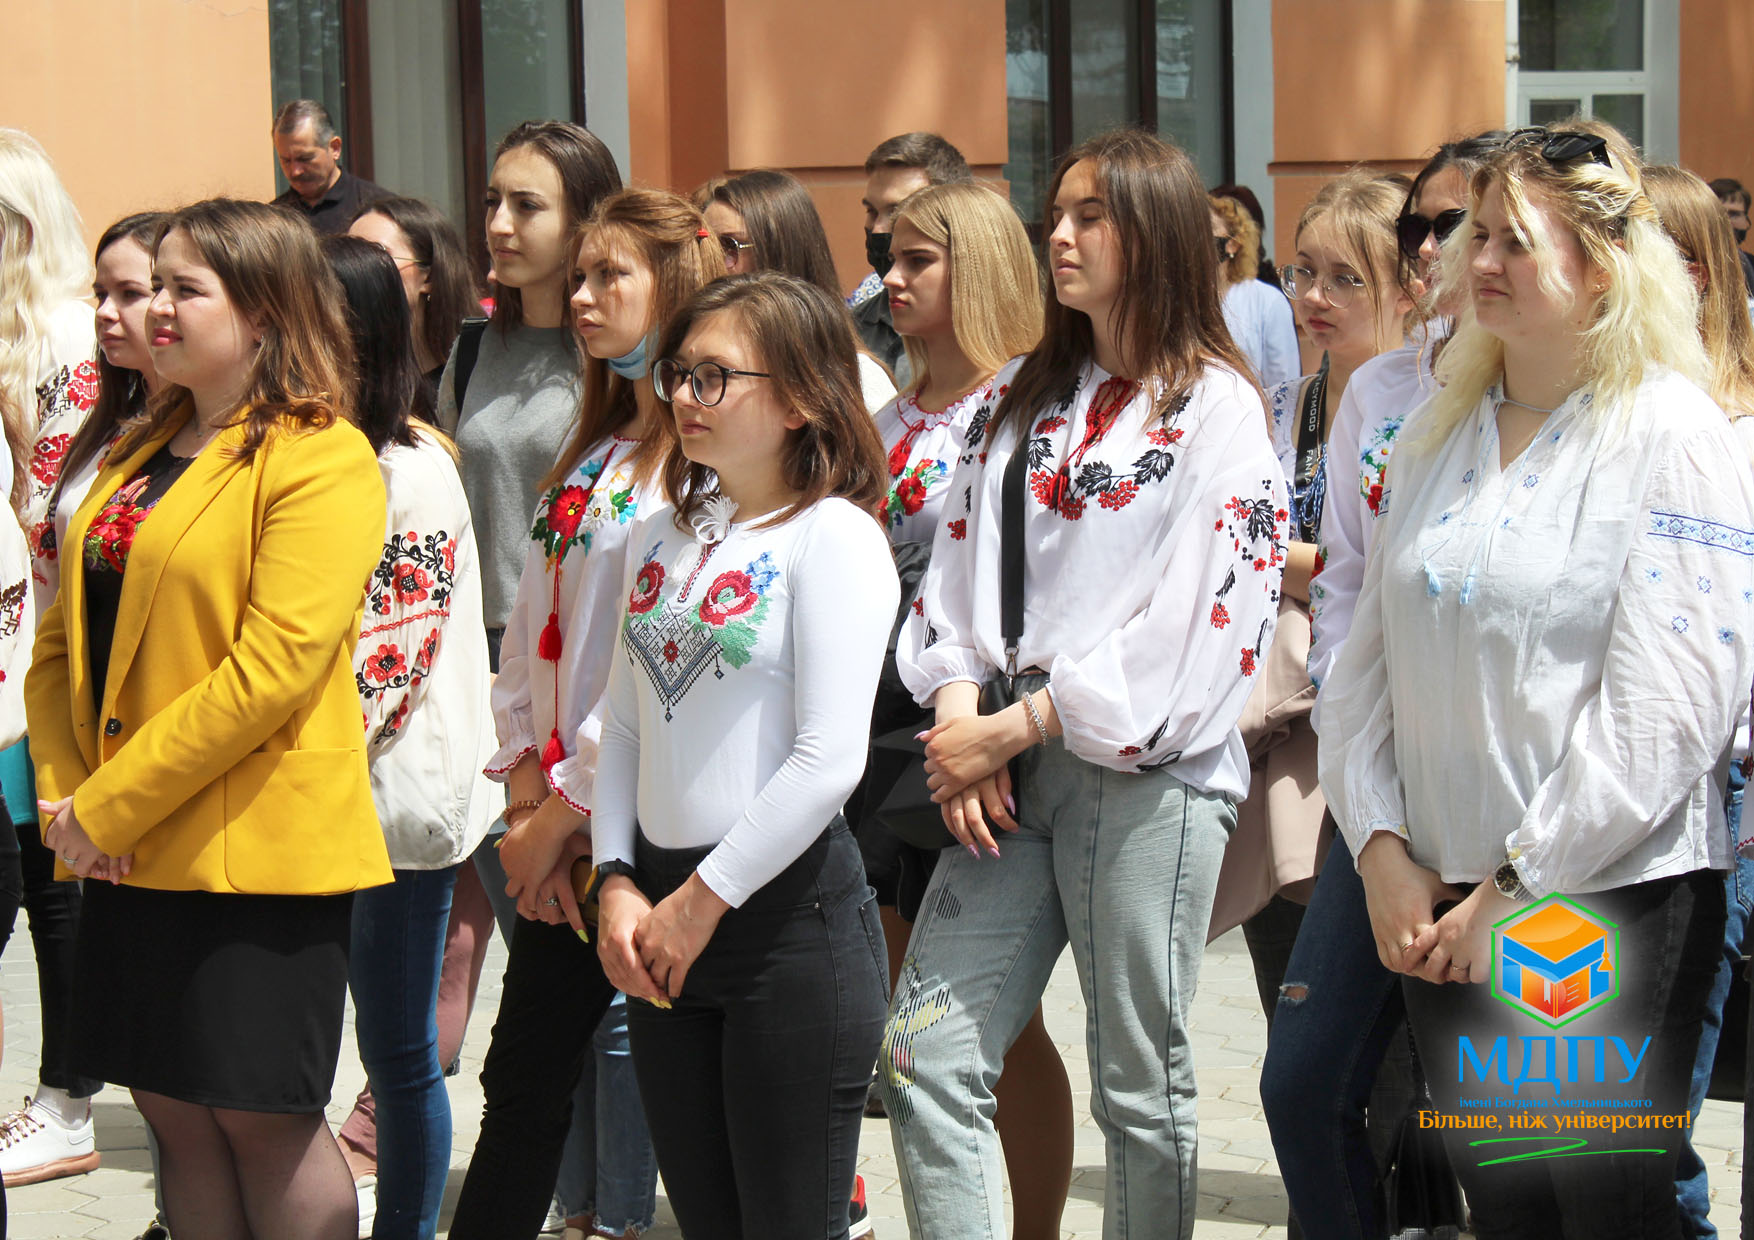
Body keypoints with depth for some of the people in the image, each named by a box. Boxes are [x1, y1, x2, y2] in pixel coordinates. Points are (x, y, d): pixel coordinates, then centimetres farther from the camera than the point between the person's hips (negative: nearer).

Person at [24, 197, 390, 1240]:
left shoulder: (323, 460, -10)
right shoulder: (139, 456, 15)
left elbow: (270, 671, -19)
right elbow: (62, 643, 14)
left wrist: (111, 804, -17)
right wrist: (65, 793, -3)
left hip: (262, 851, -7)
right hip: (133, 854, 7)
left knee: (263, 1117, -1)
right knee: (173, 1112, 11)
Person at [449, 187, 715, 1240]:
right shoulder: (593, 454, 17)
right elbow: (533, 632, 15)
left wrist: (567, 806, -12)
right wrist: (528, 790, 3)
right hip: (557, 828, 8)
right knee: (526, 1075, 10)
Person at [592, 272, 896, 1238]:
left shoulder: (834, 535, -10)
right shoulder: (662, 539, 12)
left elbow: (828, 761, -17)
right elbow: (623, 729, 14)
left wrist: (703, 901, -13)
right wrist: (619, 886, 0)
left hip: (788, 909, -7)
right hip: (663, 918, 7)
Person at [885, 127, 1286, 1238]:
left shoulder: (1216, 406, -3)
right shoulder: (1026, 397, 18)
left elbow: (1205, 613, -12)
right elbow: (961, 565, 15)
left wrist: (1019, 725, -11)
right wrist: (962, 718, -4)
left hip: (1149, 772, -6)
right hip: (1013, 770, 6)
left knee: (1141, 1086, 1)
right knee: (926, 1057, -3)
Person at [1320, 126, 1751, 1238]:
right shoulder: (1439, 438, 12)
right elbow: (1365, 665, 11)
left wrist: (1518, 891, -16)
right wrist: (1383, 851, -3)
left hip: (1612, 899, -6)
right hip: (1441, 905, 6)